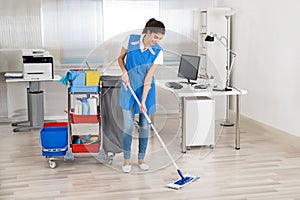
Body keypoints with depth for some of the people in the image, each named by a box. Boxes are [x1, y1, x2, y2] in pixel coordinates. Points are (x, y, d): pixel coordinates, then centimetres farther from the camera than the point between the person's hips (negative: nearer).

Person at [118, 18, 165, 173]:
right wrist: (124, 71, -15)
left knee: (144, 126, 5)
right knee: (128, 125, -2)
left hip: (146, 89, 0)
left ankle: (141, 159, 20)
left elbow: (148, 78, -15)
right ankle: (127, 159, 12)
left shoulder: (158, 52, -14)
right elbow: (120, 58, 4)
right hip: (129, 87, 0)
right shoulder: (131, 40, -12)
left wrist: (143, 102, -19)